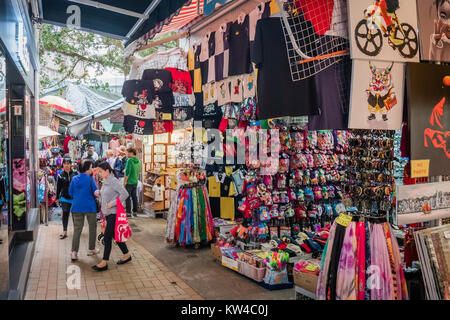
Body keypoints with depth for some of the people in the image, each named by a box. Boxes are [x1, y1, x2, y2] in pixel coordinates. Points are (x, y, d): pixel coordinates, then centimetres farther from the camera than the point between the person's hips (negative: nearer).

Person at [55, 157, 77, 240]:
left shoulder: (75, 174, -1)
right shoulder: (61, 175, 2)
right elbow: (58, 187, 7)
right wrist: (57, 198, 8)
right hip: (65, 198, 0)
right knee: (65, 214, 0)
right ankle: (64, 232, 6)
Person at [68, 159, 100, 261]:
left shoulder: (74, 179, 4)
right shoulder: (90, 178, -11)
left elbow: (70, 193, 9)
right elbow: (95, 191, -11)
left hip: (76, 207, 4)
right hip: (90, 207, -4)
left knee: (77, 229, 6)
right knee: (92, 227, 13)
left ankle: (74, 252, -2)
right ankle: (91, 249, 21)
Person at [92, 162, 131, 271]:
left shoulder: (114, 181, -17)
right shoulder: (105, 181, 11)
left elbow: (125, 194, -24)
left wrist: (112, 204, -23)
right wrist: (98, 192, 3)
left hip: (113, 213, -9)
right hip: (108, 213, 9)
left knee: (107, 237, -5)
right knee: (115, 235, 15)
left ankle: (104, 263, 4)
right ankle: (127, 255, 28)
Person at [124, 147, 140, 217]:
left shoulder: (130, 160, -16)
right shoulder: (138, 161, 8)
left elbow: (127, 172, -19)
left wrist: (125, 181, -14)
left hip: (129, 182, -7)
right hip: (135, 181, 8)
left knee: (128, 197, 0)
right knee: (134, 196, 14)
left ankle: (128, 212, 2)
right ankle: (135, 211, 19)